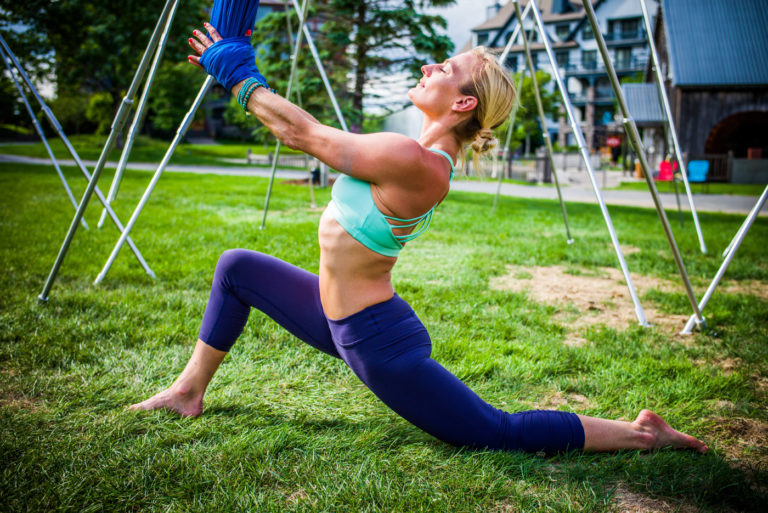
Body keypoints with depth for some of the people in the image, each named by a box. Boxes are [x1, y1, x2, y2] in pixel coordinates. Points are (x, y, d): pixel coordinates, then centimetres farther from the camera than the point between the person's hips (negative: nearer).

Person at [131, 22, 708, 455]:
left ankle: (638, 433, 13)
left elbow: (305, 134, -17)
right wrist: (242, 72, 13)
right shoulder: (425, 156, 2)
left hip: (375, 340, -10)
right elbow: (311, 133, 10)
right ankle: (190, 390, 29)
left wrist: (237, 74, -6)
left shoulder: (413, 161, -26)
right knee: (237, 267, 15)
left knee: (501, 434, -1)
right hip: (341, 318, 10)